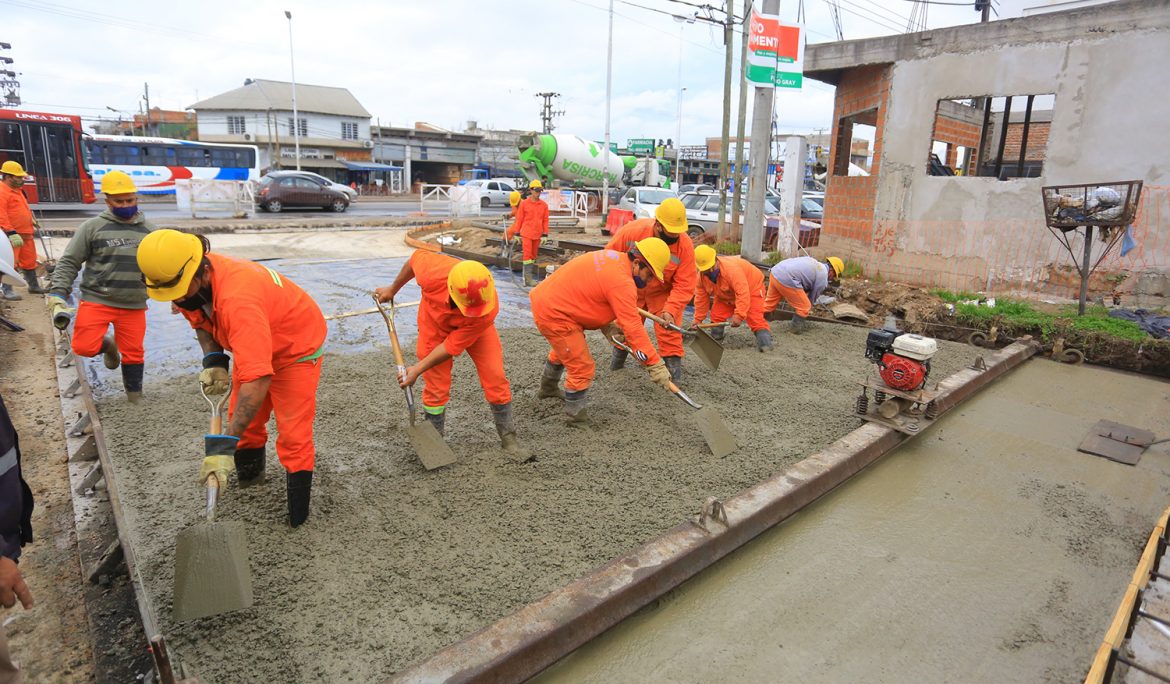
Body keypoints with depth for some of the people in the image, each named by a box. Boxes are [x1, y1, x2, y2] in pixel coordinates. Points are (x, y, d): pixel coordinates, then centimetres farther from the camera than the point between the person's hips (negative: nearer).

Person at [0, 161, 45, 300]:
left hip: (26, 233, 9)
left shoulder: (16, 190, 16)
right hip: (11, 235, -9)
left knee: (29, 261, 17)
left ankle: (34, 286, 29)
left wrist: (32, 224, 28)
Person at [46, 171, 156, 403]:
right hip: (96, 301, -1)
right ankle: (107, 345, 24)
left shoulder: (149, 230, 7)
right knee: (84, 347, -10)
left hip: (134, 305, 2)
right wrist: (57, 295, -9)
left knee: (133, 353, 6)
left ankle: (134, 395, 25)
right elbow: (69, 263, 0)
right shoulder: (92, 227, -2)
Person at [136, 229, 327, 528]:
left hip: (295, 348, -8)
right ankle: (250, 476, 45)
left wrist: (224, 443, -47)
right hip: (254, 344, 8)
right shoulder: (190, 281, -17)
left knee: (293, 434, -9)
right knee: (244, 417, 19)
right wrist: (213, 361, -11)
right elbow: (202, 320, 8)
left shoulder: (237, 299, -44)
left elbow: (258, 378, -48)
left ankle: (298, 516, 8)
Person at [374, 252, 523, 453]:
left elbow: (453, 345, -31)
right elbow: (417, 257, -14)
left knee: (495, 378, -7)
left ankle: (508, 437, 11)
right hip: (435, 325, 1)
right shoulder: (433, 272, -41)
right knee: (436, 386, 0)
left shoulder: (488, 310, -41)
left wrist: (418, 369, -26)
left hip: (474, 329, -1)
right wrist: (393, 289, 0)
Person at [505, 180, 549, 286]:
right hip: (526, 234, -3)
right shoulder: (524, 203, -3)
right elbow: (519, 219, 1)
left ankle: (530, 274, 24)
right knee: (527, 255, -8)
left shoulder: (544, 205, 3)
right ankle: (528, 278, -10)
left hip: (537, 235, 3)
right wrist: (516, 233, 0)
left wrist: (545, 234, -1)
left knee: (533, 255, 13)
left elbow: (545, 220, 5)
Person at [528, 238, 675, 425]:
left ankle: (548, 388, 59)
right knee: (582, 368, -3)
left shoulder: (613, 257, 5)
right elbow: (633, 327, -25)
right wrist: (655, 365, -20)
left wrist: (608, 327, 2)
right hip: (553, 314, -11)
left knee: (563, 349, 34)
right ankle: (576, 416, 16)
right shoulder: (622, 282, -25)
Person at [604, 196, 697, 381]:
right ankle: (618, 359, 42)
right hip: (632, 291, 2)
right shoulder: (631, 231, -28)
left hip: (663, 294, -1)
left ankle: (673, 365, 7)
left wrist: (670, 310, -38)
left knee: (669, 330, -10)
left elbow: (684, 285, -26)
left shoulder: (685, 245, -28)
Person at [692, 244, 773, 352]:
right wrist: (698, 320, -7)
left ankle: (765, 341, -15)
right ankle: (715, 338, 12)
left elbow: (743, 293, -47)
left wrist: (739, 315, -52)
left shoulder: (731, 268, -42)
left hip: (751, 287, -6)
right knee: (716, 315, -7)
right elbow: (701, 299, -10)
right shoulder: (701, 277, -21)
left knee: (754, 317, -21)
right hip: (726, 297, 6)